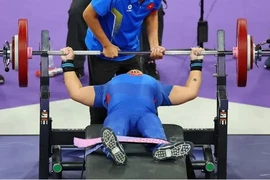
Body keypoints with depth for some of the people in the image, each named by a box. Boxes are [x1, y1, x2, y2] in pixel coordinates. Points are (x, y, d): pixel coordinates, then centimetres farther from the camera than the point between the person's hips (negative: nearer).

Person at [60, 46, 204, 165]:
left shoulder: (155, 85, 45)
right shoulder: (112, 84, 45)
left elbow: (191, 92, 40)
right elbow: (76, 93, 40)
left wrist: (196, 62, 45)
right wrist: (68, 62, 44)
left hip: (146, 114, 1)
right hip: (118, 113, 0)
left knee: (156, 135, -39)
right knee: (113, 132, -40)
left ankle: (162, 148, -68)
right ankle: (114, 148, -69)